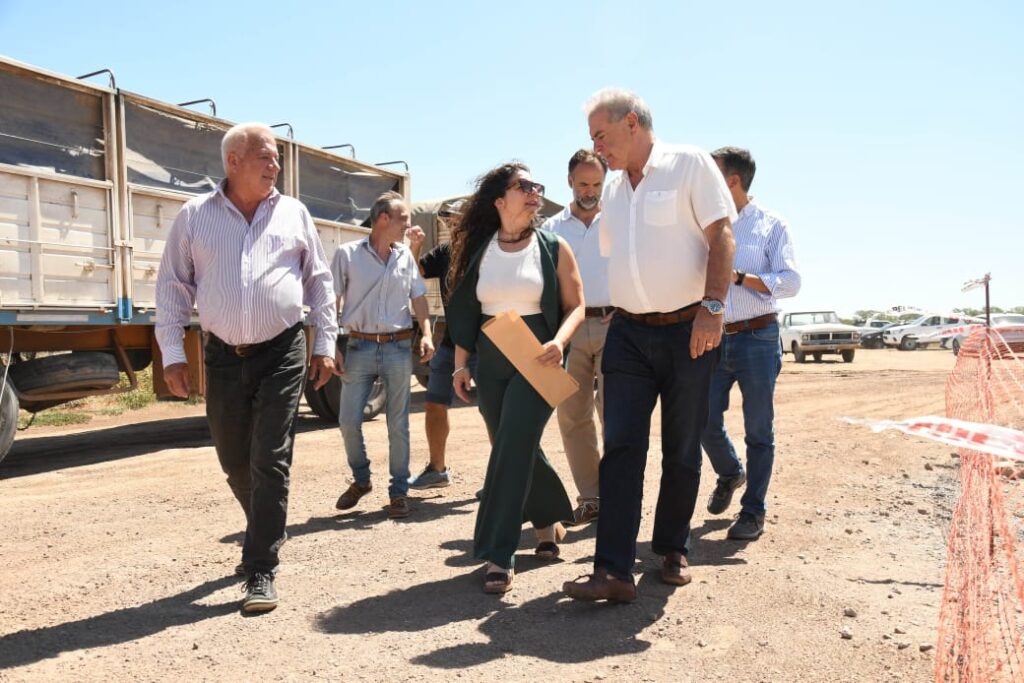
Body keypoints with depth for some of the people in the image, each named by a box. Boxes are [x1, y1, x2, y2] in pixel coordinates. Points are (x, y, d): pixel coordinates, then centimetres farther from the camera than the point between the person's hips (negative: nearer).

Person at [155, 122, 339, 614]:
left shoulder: (293, 214, 5)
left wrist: (324, 343, 3)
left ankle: (260, 571, 4)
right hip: (224, 355, 2)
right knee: (234, 460, 13)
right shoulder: (194, 216, 3)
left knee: (270, 462, -4)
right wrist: (172, 354, -2)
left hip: (283, 353, -1)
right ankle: (264, 534, 39)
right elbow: (172, 286, 4)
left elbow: (319, 281, 8)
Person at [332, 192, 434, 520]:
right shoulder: (347, 254, -1)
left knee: (398, 424, 4)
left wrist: (426, 334, -5)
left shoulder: (406, 255, 9)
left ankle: (399, 491, 16)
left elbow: (419, 297, 11)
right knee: (348, 421, 1)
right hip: (359, 347, -1)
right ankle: (361, 480, 25)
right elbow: (331, 302, 0)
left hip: (398, 347, 2)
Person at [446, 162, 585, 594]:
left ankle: (498, 556, -5)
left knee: (512, 450, -12)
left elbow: (575, 306, -1)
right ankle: (549, 519, 37)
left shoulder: (553, 248, 0)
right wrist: (461, 365, 5)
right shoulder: (478, 251, 6)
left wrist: (559, 341, -19)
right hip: (489, 361, 4)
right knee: (517, 448, 12)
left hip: (535, 360, -3)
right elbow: (464, 312, 9)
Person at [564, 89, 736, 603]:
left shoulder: (689, 164, -2)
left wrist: (712, 307, -20)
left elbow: (720, 236, -10)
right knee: (621, 448, -6)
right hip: (628, 333, 4)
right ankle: (613, 570, -7)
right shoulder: (612, 190, 15)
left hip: (687, 331, -4)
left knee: (682, 451, 6)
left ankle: (672, 550, 24)